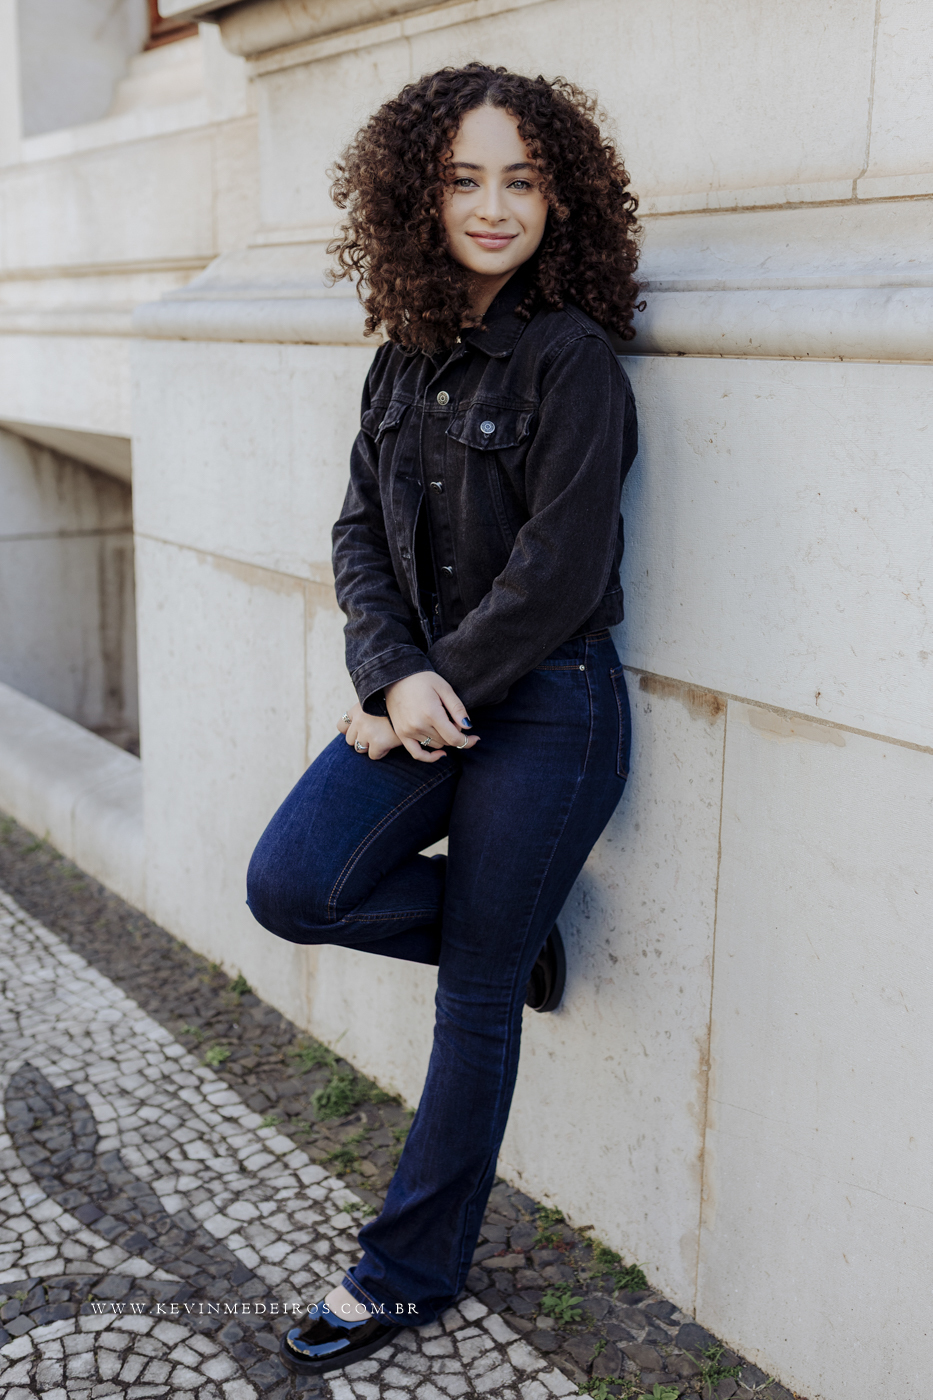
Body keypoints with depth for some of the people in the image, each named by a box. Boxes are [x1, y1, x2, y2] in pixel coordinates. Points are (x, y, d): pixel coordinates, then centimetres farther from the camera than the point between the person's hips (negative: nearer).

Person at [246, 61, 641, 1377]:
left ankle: (410, 1272, 24)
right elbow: (362, 532, 4)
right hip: (423, 694, 6)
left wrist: (439, 691, -12)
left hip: (546, 709, -6)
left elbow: (557, 573, -17)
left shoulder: (572, 358, -12)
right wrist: (395, 677, -12)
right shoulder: (408, 356, 8)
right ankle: (513, 931, 16)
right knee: (291, 885, -12)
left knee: (476, 1001, 4)